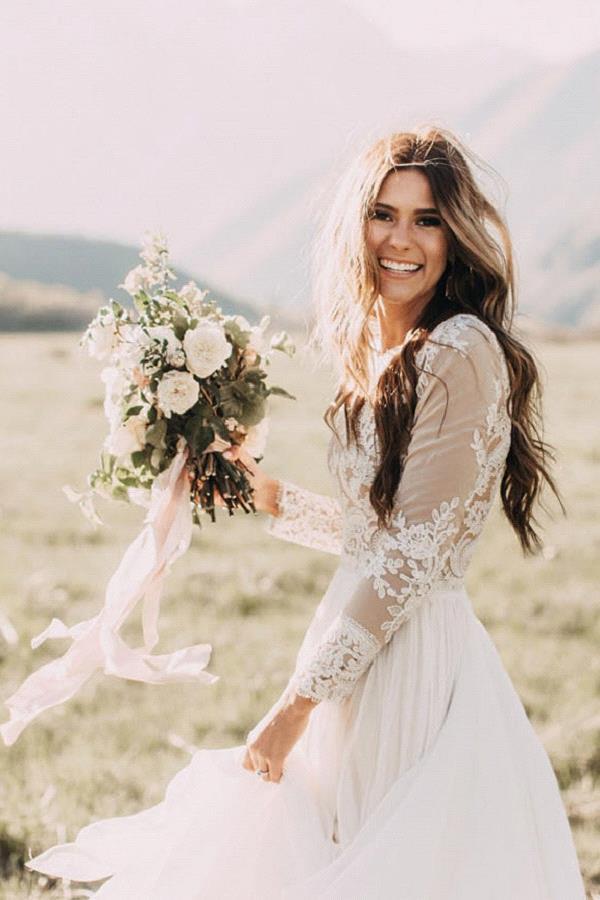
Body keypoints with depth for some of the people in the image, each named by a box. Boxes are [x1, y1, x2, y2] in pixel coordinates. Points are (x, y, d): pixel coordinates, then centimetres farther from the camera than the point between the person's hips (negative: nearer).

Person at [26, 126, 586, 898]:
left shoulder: (462, 352, -16)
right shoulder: (382, 356, 11)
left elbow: (413, 553, -18)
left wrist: (300, 700, -16)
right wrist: (273, 500, 14)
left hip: (419, 663, -9)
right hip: (366, 660, 9)